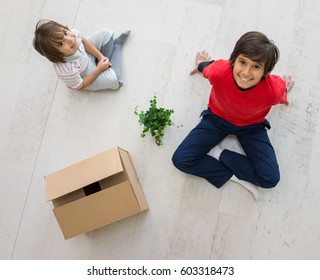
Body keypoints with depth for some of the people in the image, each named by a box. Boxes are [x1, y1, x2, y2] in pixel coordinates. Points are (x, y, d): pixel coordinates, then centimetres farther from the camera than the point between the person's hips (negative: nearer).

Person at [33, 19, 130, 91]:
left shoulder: (73, 33, -32)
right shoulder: (68, 71, -47)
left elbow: (85, 42, -7)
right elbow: (79, 86, -26)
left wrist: (101, 57, -13)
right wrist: (99, 69, -24)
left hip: (87, 55, 5)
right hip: (85, 76, -5)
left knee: (106, 33, -5)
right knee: (114, 80, -18)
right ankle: (117, 46, 11)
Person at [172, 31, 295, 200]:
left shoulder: (274, 90, -36)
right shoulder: (219, 72, -35)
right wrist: (201, 65, 15)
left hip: (251, 125, 0)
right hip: (218, 117, 1)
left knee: (270, 179, -18)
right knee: (181, 160, -18)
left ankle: (218, 153, -4)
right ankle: (234, 176, -5)